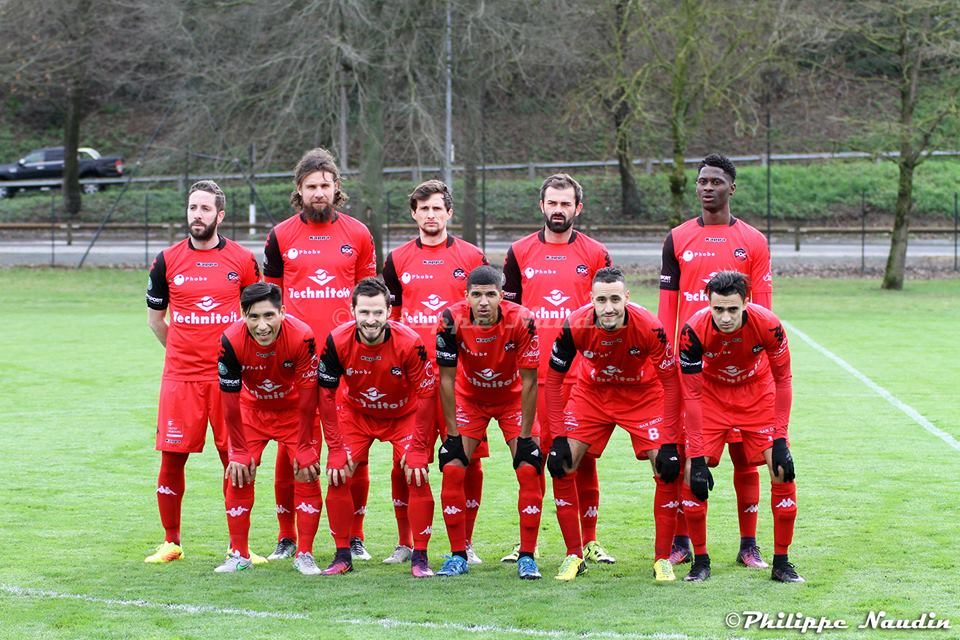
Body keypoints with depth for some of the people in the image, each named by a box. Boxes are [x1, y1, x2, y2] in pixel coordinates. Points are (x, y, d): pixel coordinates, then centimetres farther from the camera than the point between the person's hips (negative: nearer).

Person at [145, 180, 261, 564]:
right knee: (172, 458, 1)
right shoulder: (168, 260, 4)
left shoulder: (242, 260, 2)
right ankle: (171, 543, 14)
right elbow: (155, 317, 15)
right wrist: (183, 351, 12)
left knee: (236, 459, 0)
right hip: (180, 376, 1)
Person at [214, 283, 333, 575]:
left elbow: (308, 398, -21)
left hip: (294, 409, -1)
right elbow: (231, 403, -18)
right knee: (238, 476, -5)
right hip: (252, 409, 1)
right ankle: (239, 555, 9)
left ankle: (305, 555, 2)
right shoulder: (231, 341, -30)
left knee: (307, 475, -10)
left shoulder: (302, 337, -33)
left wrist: (304, 448, -15)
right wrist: (239, 452, -13)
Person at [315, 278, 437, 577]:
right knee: (339, 477, -10)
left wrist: (417, 447, -18)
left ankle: (420, 557, -1)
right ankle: (342, 555, 5)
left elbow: (425, 395, -19)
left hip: (404, 415, -1)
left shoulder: (409, 343, -31)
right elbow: (326, 394, -14)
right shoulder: (338, 341, -26)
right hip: (355, 412, 1)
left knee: (417, 476, -14)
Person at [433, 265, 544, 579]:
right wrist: (452, 433, -16)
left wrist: (525, 435, -18)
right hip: (469, 398, 1)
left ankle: (527, 557, -2)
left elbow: (529, 381, -20)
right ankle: (458, 556, 2)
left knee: (529, 471, -13)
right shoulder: (452, 320, -27)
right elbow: (447, 379, -17)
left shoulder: (521, 321, -30)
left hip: (512, 398, -1)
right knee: (452, 470, -11)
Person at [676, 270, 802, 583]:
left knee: (784, 472, -9)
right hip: (712, 395, 0)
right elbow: (692, 395, -22)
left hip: (758, 393, 0)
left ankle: (781, 562, 6)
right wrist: (696, 457, -23)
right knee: (693, 475, -12)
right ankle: (700, 560, 5)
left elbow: (782, 380, -14)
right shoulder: (694, 331, -31)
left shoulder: (768, 325, -30)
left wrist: (780, 440, -17)